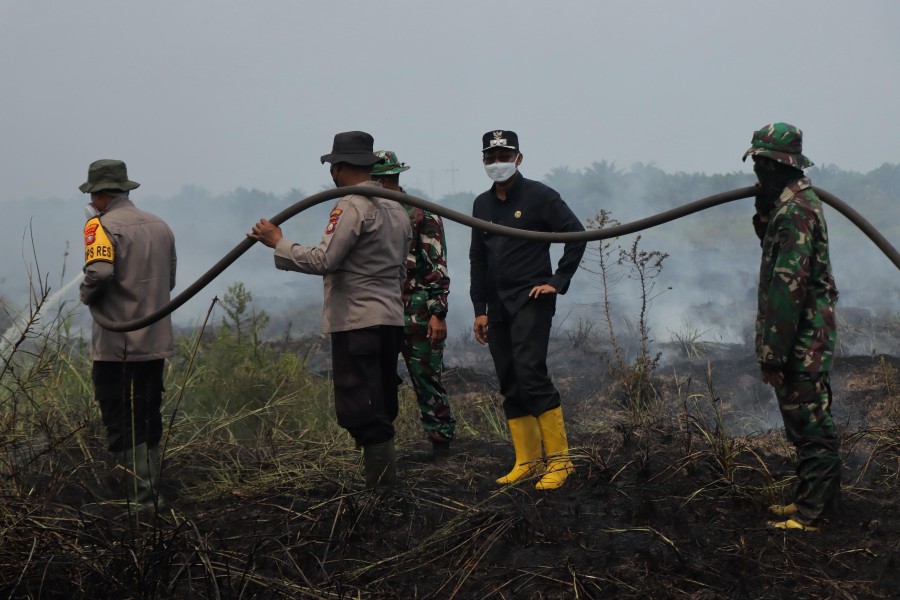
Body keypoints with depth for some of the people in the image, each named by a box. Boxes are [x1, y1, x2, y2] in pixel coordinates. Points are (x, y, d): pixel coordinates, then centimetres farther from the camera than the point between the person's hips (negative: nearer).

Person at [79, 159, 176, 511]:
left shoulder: (102, 225, -10)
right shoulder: (160, 226, 12)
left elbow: (99, 272, -26)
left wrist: (87, 295, -7)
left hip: (116, 346, -7)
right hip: (156, 343, 7)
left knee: (122, 427, -1)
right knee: (149, 422, 16)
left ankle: (141, 499, -2)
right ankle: (154, 495, 21)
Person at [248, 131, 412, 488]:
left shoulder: (352, 207, -12)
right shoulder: (397, 208, 16)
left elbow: (323, 261, -17)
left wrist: (278, 242, -6)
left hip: (357, 322, -9)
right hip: (391, 319, 9)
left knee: (359, 411, -7)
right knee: (381, 411, 13)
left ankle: (381, 487, -9)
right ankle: (386, 485, 17)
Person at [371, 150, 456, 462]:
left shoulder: (423, 215, -5)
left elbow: (438, 269, -9)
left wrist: (438, 314, -14)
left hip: (419, 316, -5)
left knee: (427, 379, 0)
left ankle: (441, 444, 12)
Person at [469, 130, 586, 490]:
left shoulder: (539, 196, -4)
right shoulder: (482, 205, 15)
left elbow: (576, 234, -6)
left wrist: (558, 281, -11)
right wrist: (479, 309, 13)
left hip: (531, 301, -7)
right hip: (497, 307, 7)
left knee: (530, 372, -19)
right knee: (509, 386, 6)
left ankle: (559, 460, -14)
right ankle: (526, 460, 13)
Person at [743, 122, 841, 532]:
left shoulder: (794, 212, -19)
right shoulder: (795, 203, 14)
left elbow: (789, 287, -24)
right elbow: (778, 260, 22)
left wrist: (772, 354, -23)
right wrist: (764, 213, 11)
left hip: (802, 342, -11)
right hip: (806, 339, 11)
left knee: (810, 425, -4)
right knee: (806, 425, 17)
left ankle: (812, 513, 1)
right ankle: (810, 501, 27)